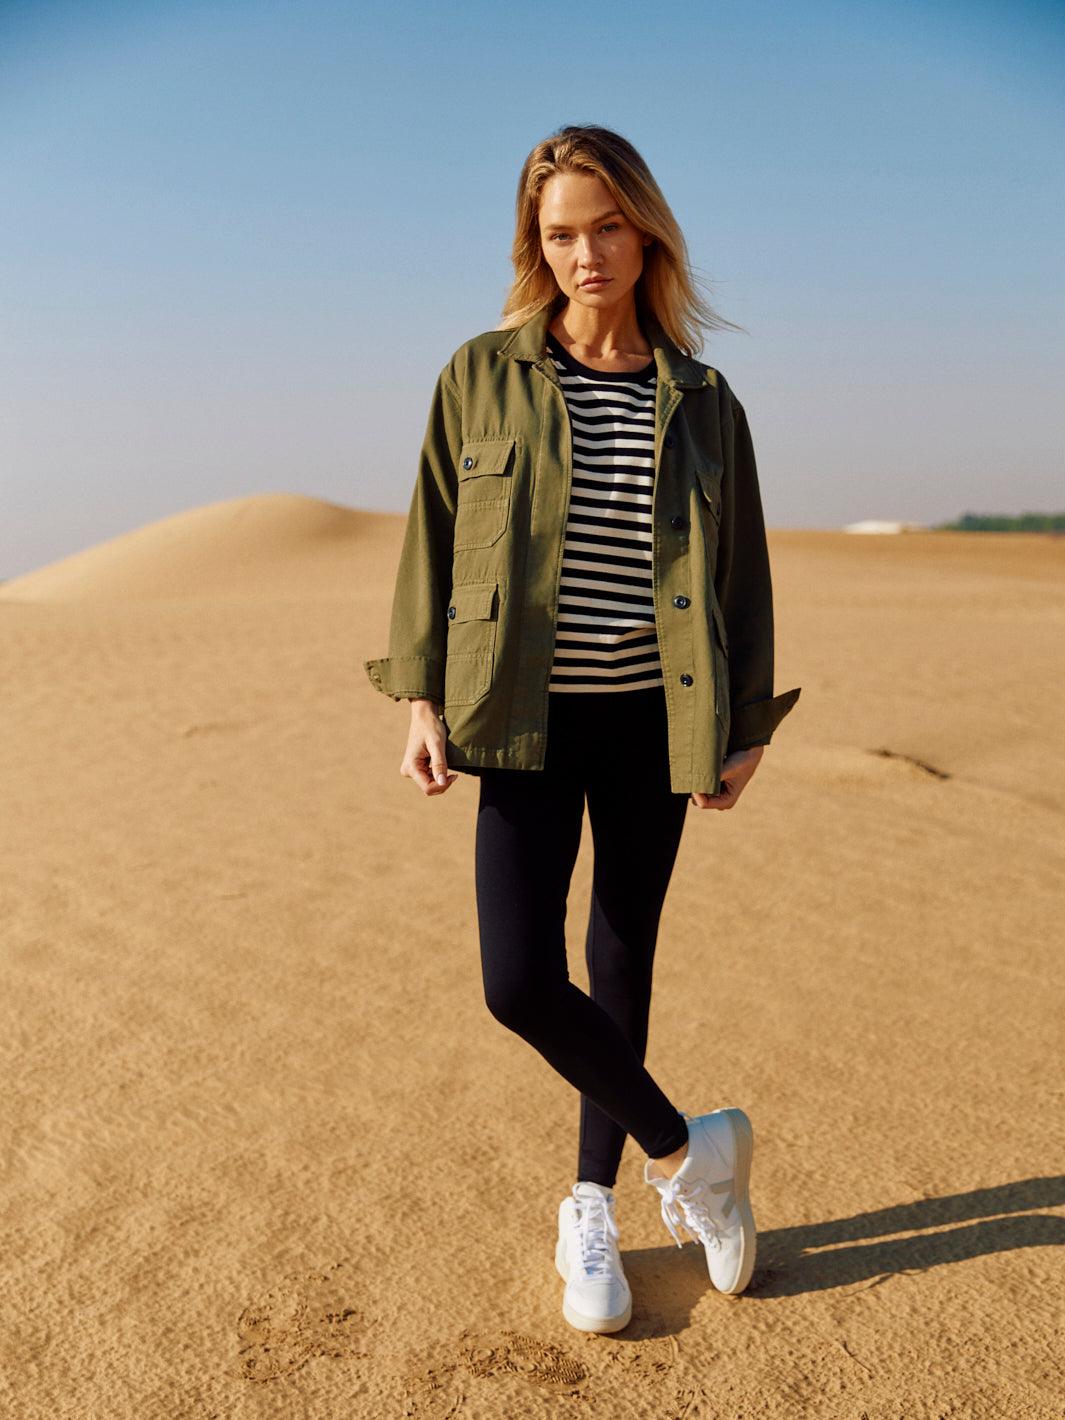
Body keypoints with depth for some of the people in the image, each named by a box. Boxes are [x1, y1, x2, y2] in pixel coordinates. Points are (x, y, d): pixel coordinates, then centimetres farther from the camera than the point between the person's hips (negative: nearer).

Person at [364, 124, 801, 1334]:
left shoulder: (701, 400, 4)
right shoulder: (482, 376, 1)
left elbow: (741, 571, 8)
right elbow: (432, 542, 4)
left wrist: (747, 727, 5)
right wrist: (421, 697, -3)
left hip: (653, 724, 1)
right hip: (528, 723, -1)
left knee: (622, 962, 11)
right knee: (520, 981, -11)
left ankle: (591, 1205, 31)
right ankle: (684, 1150, 14)